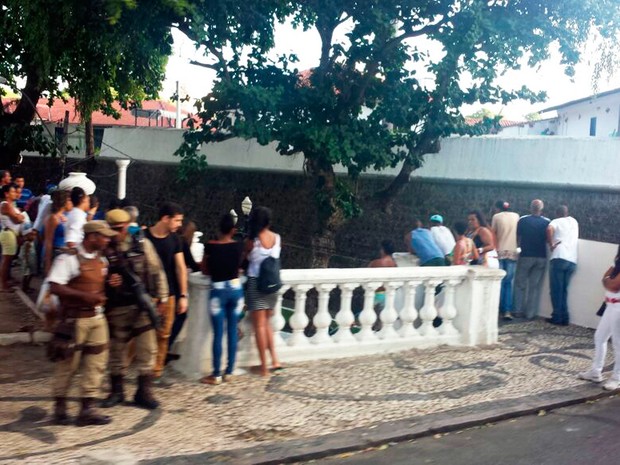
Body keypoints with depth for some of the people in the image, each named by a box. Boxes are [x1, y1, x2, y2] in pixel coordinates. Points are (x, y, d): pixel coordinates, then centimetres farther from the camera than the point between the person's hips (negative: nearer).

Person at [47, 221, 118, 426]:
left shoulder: (102, 260, 11)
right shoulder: (68, 259, -13)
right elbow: (55, 287, -20)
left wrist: (111, 284, 0)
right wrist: (84, 296, -26)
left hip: (97, 318, 7)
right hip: (74, 319, -7)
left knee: (96, 363, 5)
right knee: (67, 364, 4)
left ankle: (87, 409, 12)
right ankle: (60, 408, 19)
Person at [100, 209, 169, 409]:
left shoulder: (142, 244, -1)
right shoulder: (104, 249, -1)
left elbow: (156, 271, 3)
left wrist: (162, 298, 2)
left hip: (142, 305, 0)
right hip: (116, 308, 0)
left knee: (147, 349, 1)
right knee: (117, 350, 10)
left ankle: (144, 392, 12)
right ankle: (117, 391, 25)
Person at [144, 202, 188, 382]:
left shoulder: (174, 239, 6)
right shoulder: (144, 237, -8)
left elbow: (180, 267, 8)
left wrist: (183, 295, 4)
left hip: (168, 293, 4)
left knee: (163, 335, 8)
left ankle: (157, 372, 18)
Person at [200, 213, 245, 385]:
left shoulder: (210, 246, -10)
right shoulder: (239, 246, -2)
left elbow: (205, 270, 1)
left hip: (218, 291, -3)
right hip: (236, 289, 3)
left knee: (218, 334, 0)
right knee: (232, 332, 9)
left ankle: (216, 375, 4)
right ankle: (229, 372, 15)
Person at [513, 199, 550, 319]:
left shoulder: (522, 220, -6)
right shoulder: (547, 222, -3)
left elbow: (518, 238, -2)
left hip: (525, 256, -1)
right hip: (541, 257, 1)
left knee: (520, 284, 10)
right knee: (535, 286, 7)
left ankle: (518, 311, 7)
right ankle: (530, 313, 7)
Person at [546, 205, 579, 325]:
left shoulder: (556, 221, 5)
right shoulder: (574, 222, 22)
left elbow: (549, 229, -18)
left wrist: (551, 245, -6)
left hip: (559, 258, -5)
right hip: (572, 261, 5)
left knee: (556, 290, 1)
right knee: (564, 290, 13)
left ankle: (557, 317, -1)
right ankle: (564, 318, 9)